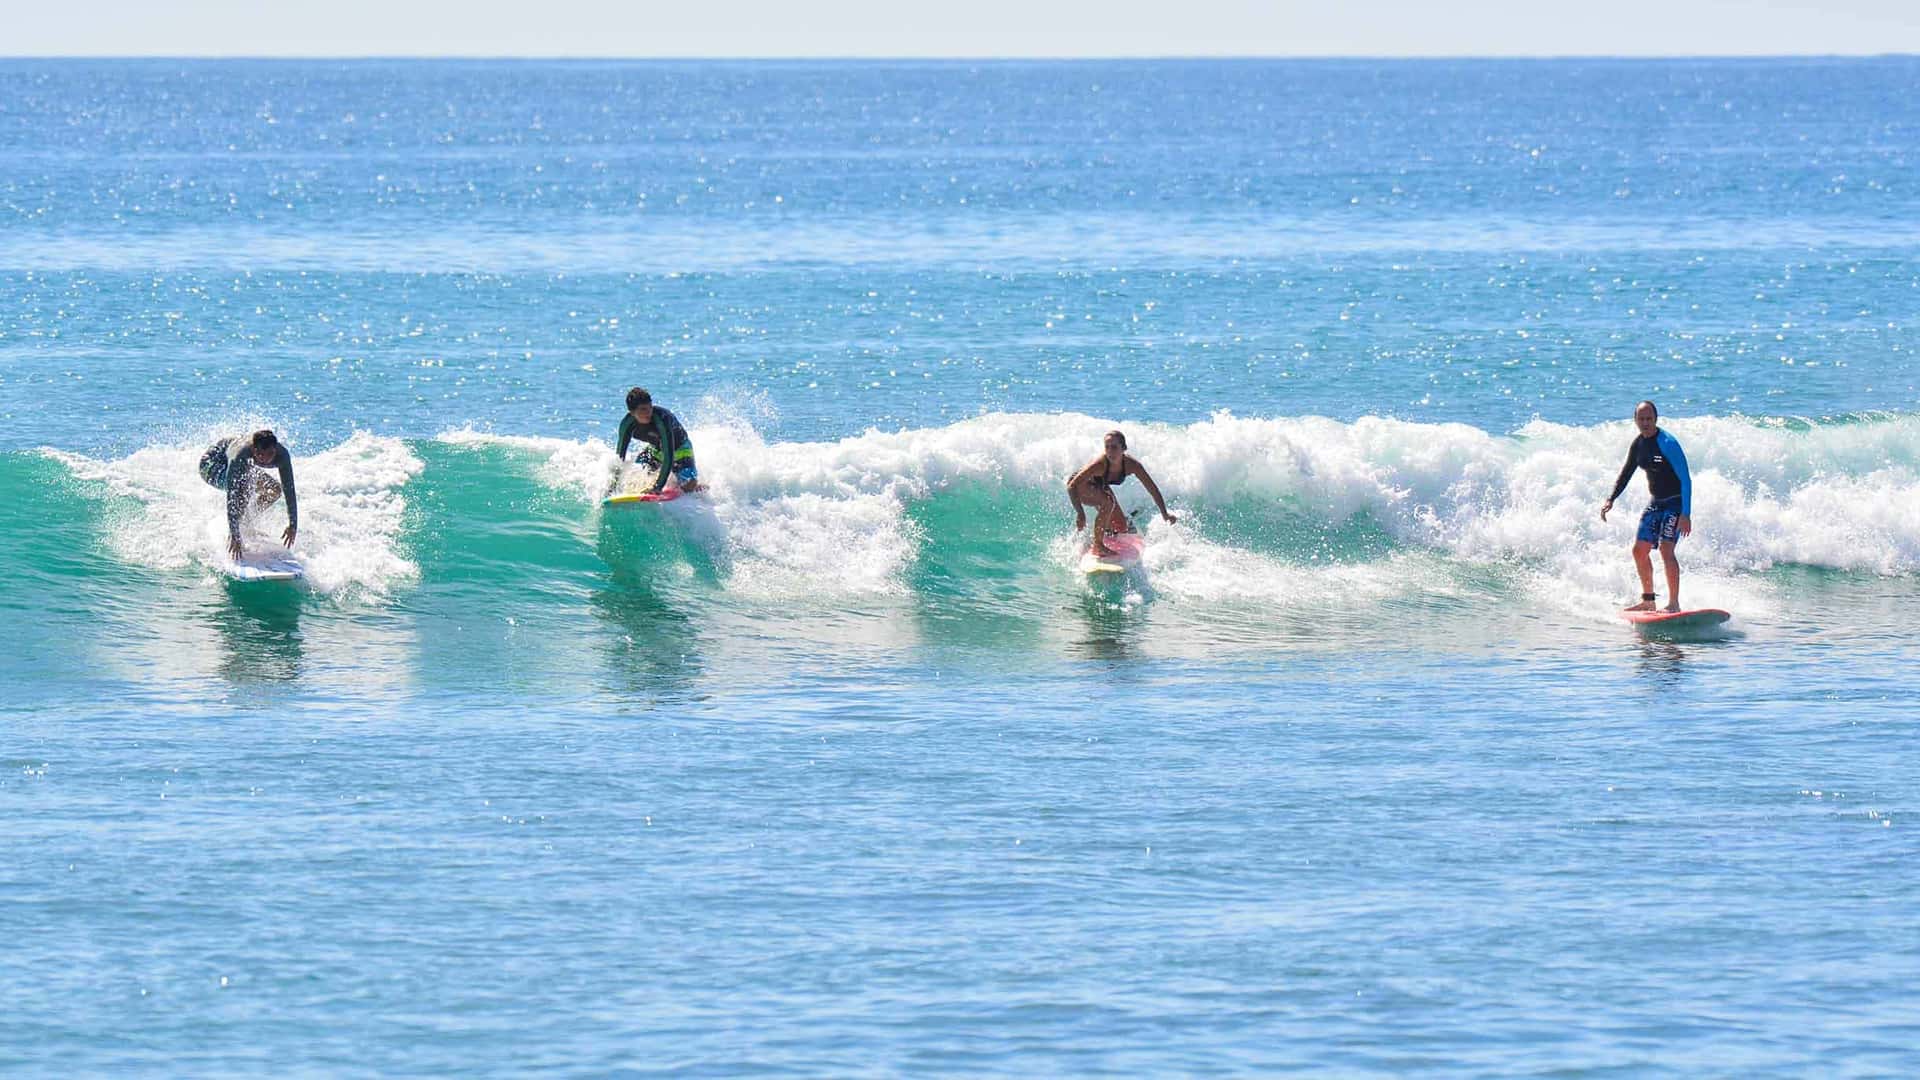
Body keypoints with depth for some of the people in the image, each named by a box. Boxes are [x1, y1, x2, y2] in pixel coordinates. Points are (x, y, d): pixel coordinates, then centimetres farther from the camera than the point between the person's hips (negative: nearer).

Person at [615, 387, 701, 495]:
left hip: (679, 448, -5)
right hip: (656, 449, 5)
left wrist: (658, 487, -45)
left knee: (689, 486, -24)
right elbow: (620, 454, -12)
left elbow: (669, 455, -41)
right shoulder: (627, 423, -23)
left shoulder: (661, 419, -39)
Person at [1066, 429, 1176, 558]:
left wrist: (1165, 515, -23)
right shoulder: (1100, 464, -40)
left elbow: (1153, 489, -19)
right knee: (1108, 502, -33)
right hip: (1080, 486, -6)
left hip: (1099, 488, 6)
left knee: (1121, 528, 4)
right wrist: (1080, 513, -51)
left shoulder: (1131, 465, -28)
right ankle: (1097, 546, -18)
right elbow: (1071, 486, -41)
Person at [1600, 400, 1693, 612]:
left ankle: (1674, 603, -20)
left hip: (1675, 503, -8)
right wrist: (1611, 499, 3)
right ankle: (1648, 600, 25)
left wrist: (1686, 514, -28)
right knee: (1639, 550, 10)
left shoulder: (1668, 444, -20)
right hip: (1655, 503, 8)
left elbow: (1685, 479, -22)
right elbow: (1626, 474, 17)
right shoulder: (1638, 445, 3)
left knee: (1666, 548, -21)